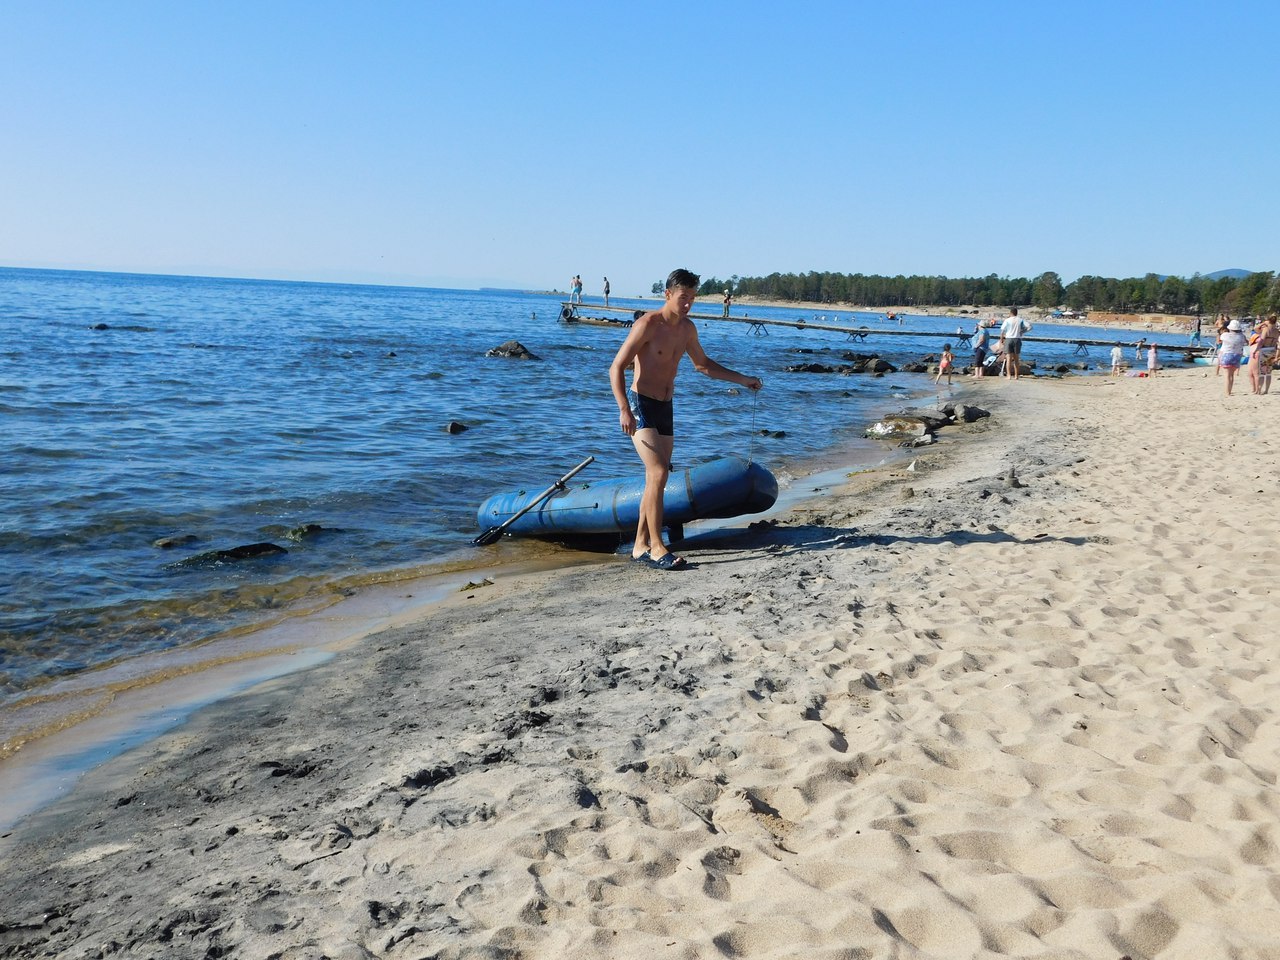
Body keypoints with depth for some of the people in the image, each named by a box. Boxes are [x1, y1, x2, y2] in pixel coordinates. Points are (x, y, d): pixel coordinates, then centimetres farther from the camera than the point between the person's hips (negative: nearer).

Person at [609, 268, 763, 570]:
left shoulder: (687, 328, 9)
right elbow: (616, 368, -17)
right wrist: (624, 410, -28)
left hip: (665, 409, 8)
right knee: (658, 472, -18)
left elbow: (703, 364, 26)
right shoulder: (648, 324, -14)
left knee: (657, 478, 9)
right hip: (640, 407, -8)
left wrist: (743, 379, 20)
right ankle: (657, 548, -15)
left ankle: (640, 546, 18)